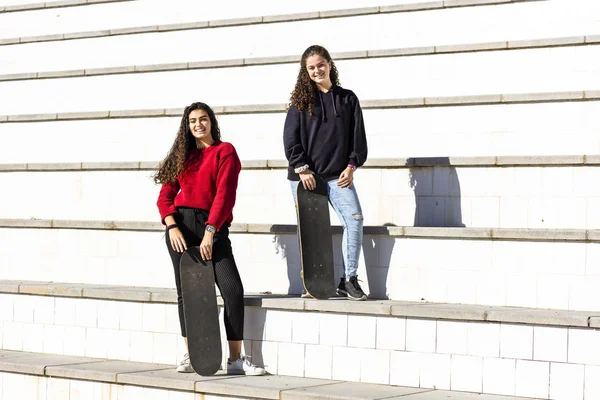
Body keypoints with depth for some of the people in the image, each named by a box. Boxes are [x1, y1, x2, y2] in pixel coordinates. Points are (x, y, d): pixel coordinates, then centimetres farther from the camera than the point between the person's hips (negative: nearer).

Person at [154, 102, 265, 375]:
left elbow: (224, 194, -8)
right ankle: (190, 356, 10)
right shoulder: (183, 155, 15)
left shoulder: (224, 151, 2)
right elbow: (165, 195, 8)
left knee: (233, 289, -13)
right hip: (182, 225, 3)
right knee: (185, 291, 3)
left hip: (212, 227, -3)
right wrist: (172, 227, -10)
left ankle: (235, 360, -9)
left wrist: (210, 232, -18)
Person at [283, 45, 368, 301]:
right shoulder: (301, 100, 6)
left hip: (338, 175, 1)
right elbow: (290, 138, 1)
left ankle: (349, 279, -9)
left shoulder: (347, 99, 10)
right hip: (305, 175, -1)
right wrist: (301, 168, -9)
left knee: (354, 219, -15)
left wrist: (351, 167, -1)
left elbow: (358, 136, 9)